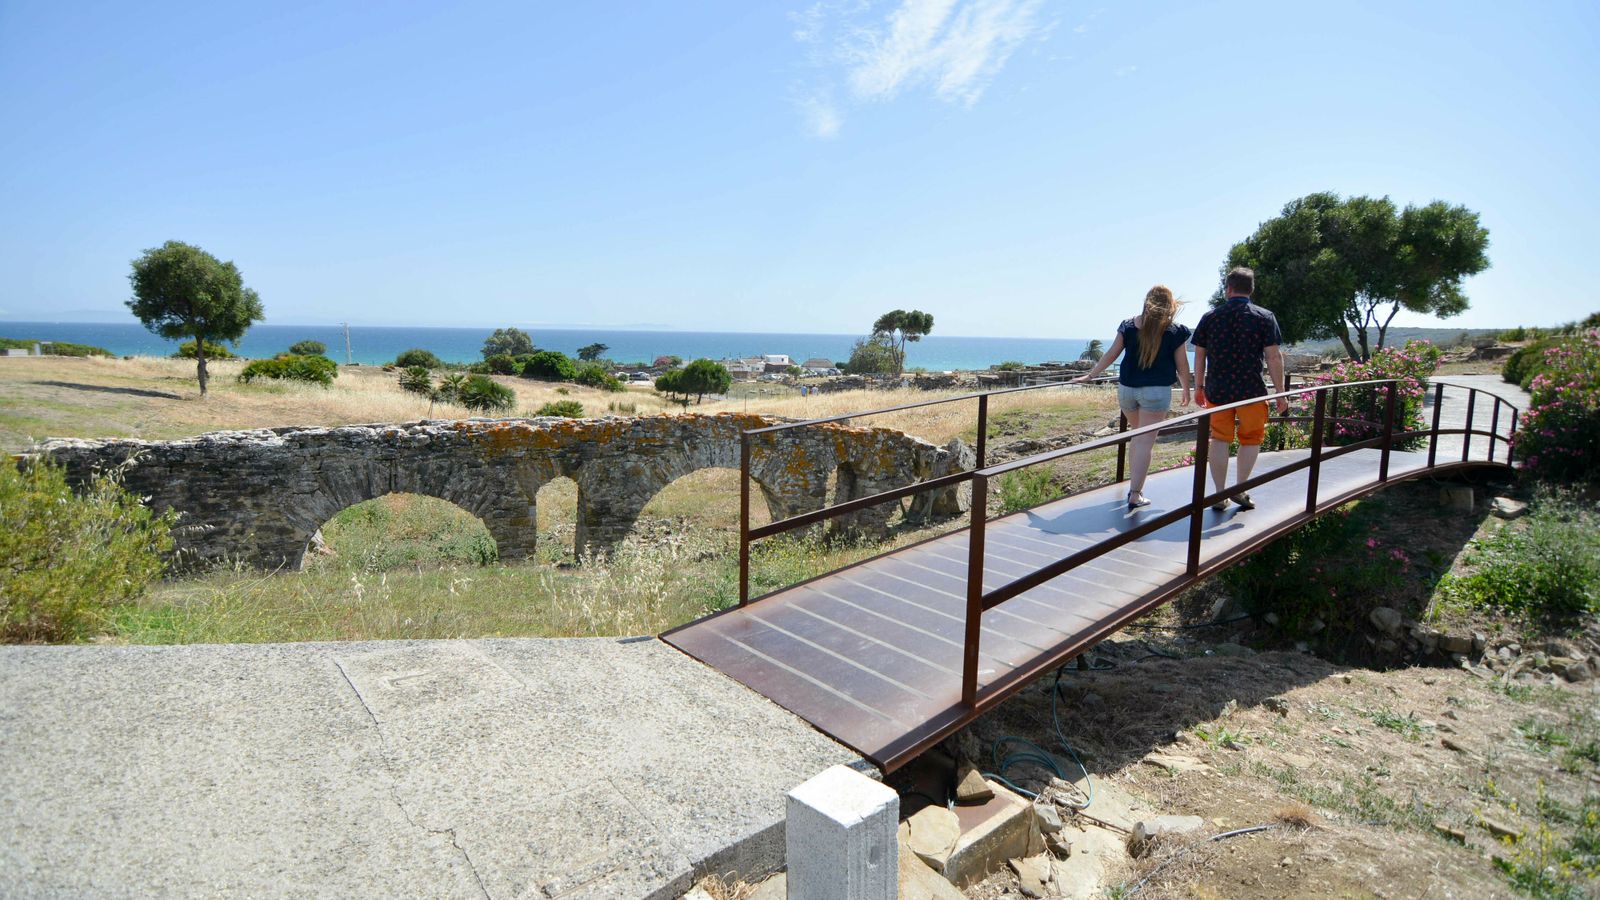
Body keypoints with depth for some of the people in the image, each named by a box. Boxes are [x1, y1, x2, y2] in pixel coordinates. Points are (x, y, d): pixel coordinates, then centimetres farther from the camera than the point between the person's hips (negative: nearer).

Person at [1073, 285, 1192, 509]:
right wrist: (1186, 391, 16)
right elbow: (1182, 366, 2)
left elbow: (1110, 355, 3)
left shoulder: (1128, 325, 2)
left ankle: (1134, 486, 25)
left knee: (1136, 436, 21)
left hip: (1127, 389, 4)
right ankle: (1135, 495, -5)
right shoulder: (1175, 331, -4)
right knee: (1145, 442, -2)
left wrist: (1089, 376, 11)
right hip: (1156, 391, -4)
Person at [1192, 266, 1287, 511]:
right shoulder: (1265, 317, -2)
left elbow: (1199, 355, 7)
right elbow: (1274, 357, -6)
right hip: (1251, 390, -2)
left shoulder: (1210, 317, 4)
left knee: (1219, 440, 8)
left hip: (1216, 389, 2)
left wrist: (1198, 387, 16)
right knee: (1251, 439, 14)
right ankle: (1240, 489, 9)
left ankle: (1220, 496, 10)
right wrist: (1280, 392, -1)